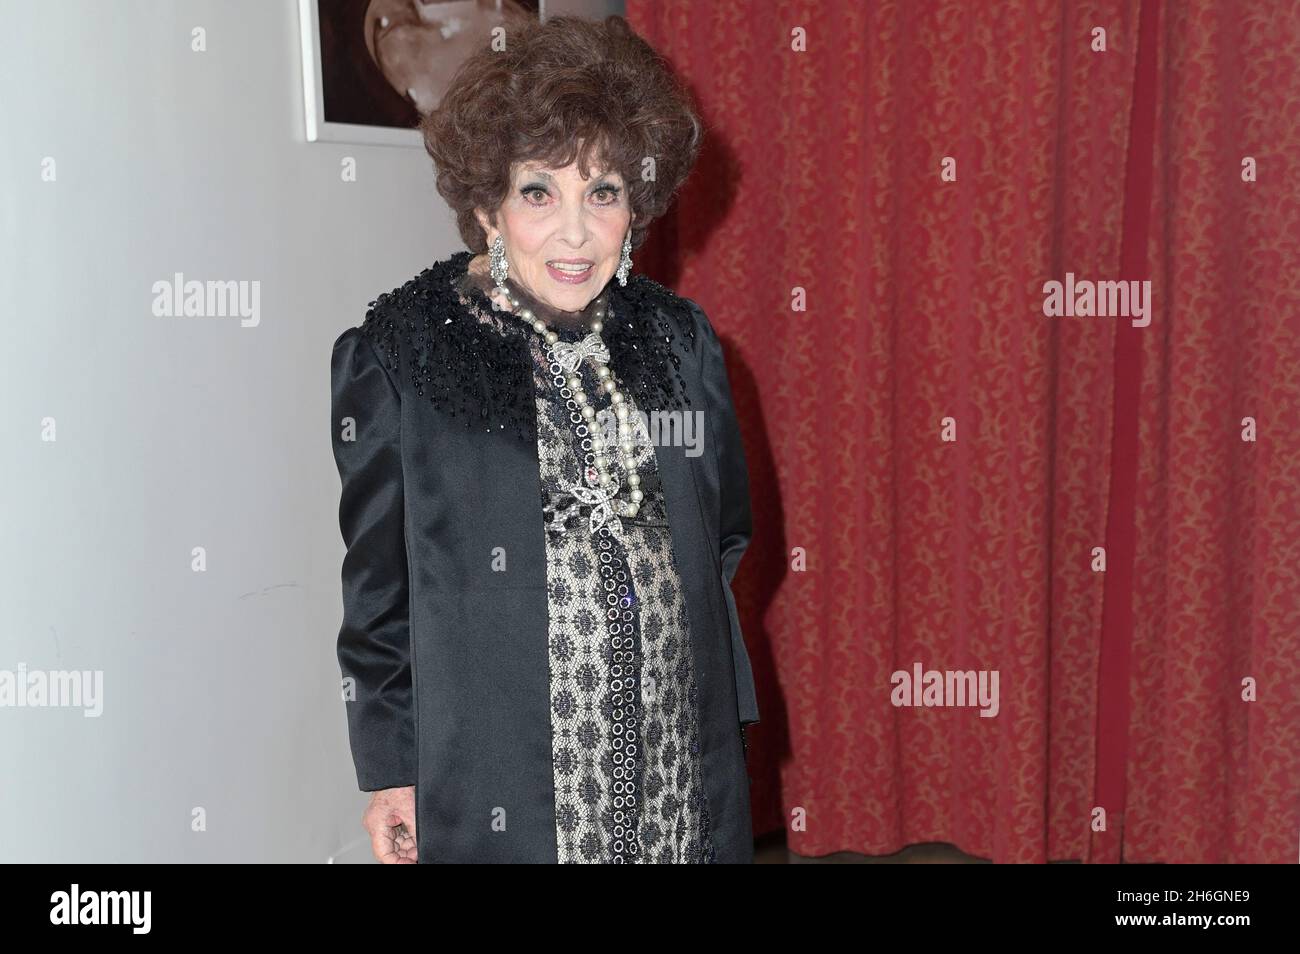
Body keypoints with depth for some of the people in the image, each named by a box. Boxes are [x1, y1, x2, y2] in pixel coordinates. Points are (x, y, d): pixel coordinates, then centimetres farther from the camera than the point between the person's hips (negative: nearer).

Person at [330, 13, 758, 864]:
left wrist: (721, 721, 12)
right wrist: (391, 770, -2)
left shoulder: (680, 342, 4)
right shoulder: (397, 360, -7)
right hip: (497, 781, -3)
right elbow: (378, 589, -3)